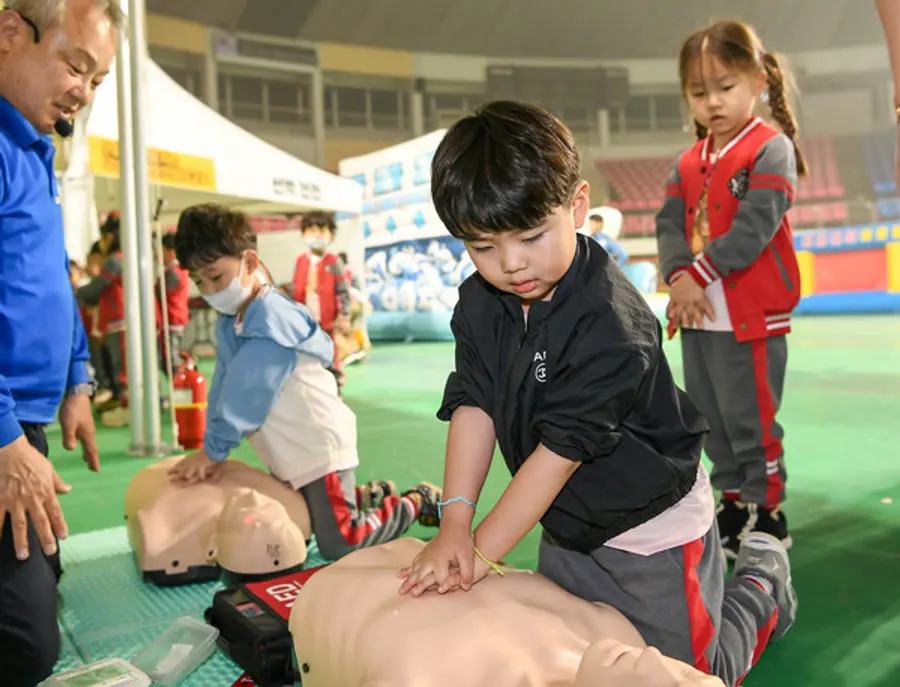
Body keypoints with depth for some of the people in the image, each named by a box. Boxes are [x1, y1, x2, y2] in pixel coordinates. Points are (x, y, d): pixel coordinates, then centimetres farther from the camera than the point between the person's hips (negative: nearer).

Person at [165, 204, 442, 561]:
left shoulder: (271, 321, -24)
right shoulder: (228, 324, 6)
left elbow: (247, 395, -26)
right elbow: (223, 387, 3)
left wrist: (213, 450, -21)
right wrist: (210, 449, -4)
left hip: (320, 445, -9)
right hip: (288, 453, 9)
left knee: (339, 545, -7)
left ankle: (418, 501, 14)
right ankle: (369, 496, 34)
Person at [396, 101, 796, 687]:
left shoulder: (609, 321, -31)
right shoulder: (480, 304, -8)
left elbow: (561, 448, -29)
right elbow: (472, 405, -12)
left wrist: (481, 552, -23)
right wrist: (455, 522, -23)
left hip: (652, 528, -6)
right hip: (566, 528, 7)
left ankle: (763, 591, 36)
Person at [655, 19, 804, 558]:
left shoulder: (772, 149, -7)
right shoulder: (689, 164, 12)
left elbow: (753, 230, -18)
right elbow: (670, 224, 3)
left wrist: (699, 274, -18)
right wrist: (680, 277, -14)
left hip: (752, 317, -7)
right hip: (699, 316, 7)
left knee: (751, 421, 1)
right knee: (711, 420, 15)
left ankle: (766, 516, 18)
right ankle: (735, 504, 31)